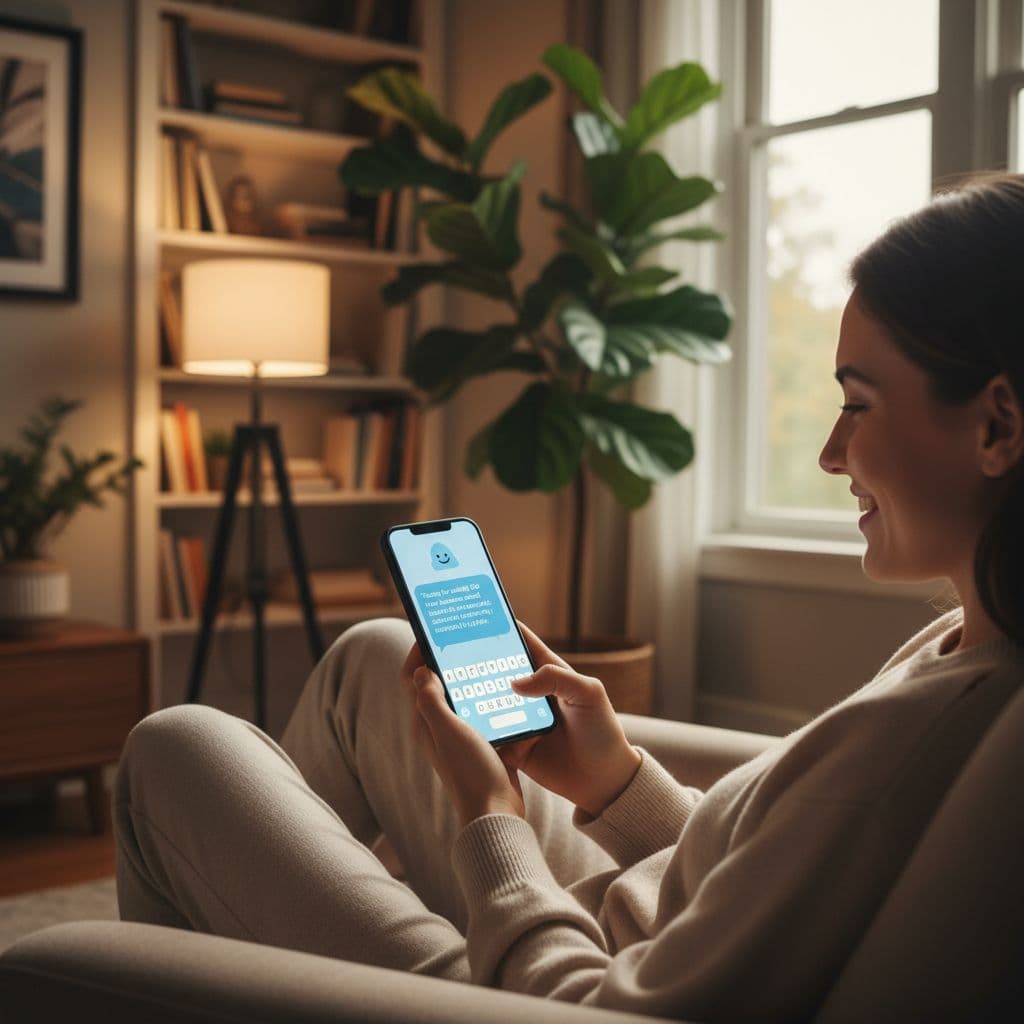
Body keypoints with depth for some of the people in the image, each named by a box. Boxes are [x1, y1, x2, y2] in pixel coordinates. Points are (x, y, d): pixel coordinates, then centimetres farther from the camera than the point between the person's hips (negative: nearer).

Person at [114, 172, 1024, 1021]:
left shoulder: (909, 735, -34)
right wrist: (617, 782, -3)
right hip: (626, 936, 8)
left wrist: (490, 814, -14)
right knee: (373, 657, 20)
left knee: (174, 751, 5)